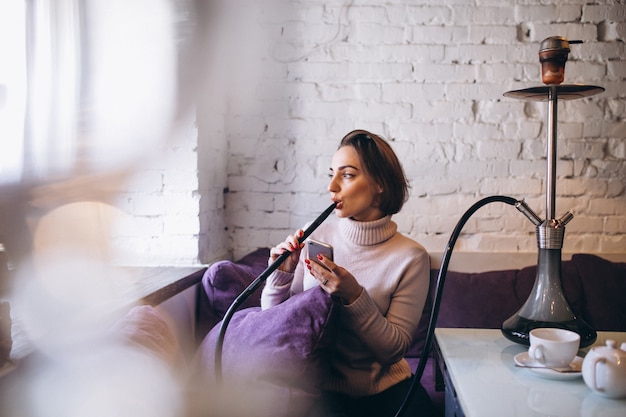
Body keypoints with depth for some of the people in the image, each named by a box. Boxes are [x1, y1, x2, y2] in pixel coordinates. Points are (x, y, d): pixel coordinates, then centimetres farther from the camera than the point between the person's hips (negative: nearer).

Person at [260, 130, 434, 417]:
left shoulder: (410, 256, -9)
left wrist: (354, 297, -23)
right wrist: (281, 274, -16)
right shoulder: (317, 237, -3)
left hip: (385, 388, 1)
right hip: (321, 386, 0)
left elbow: (393, 349, -10)